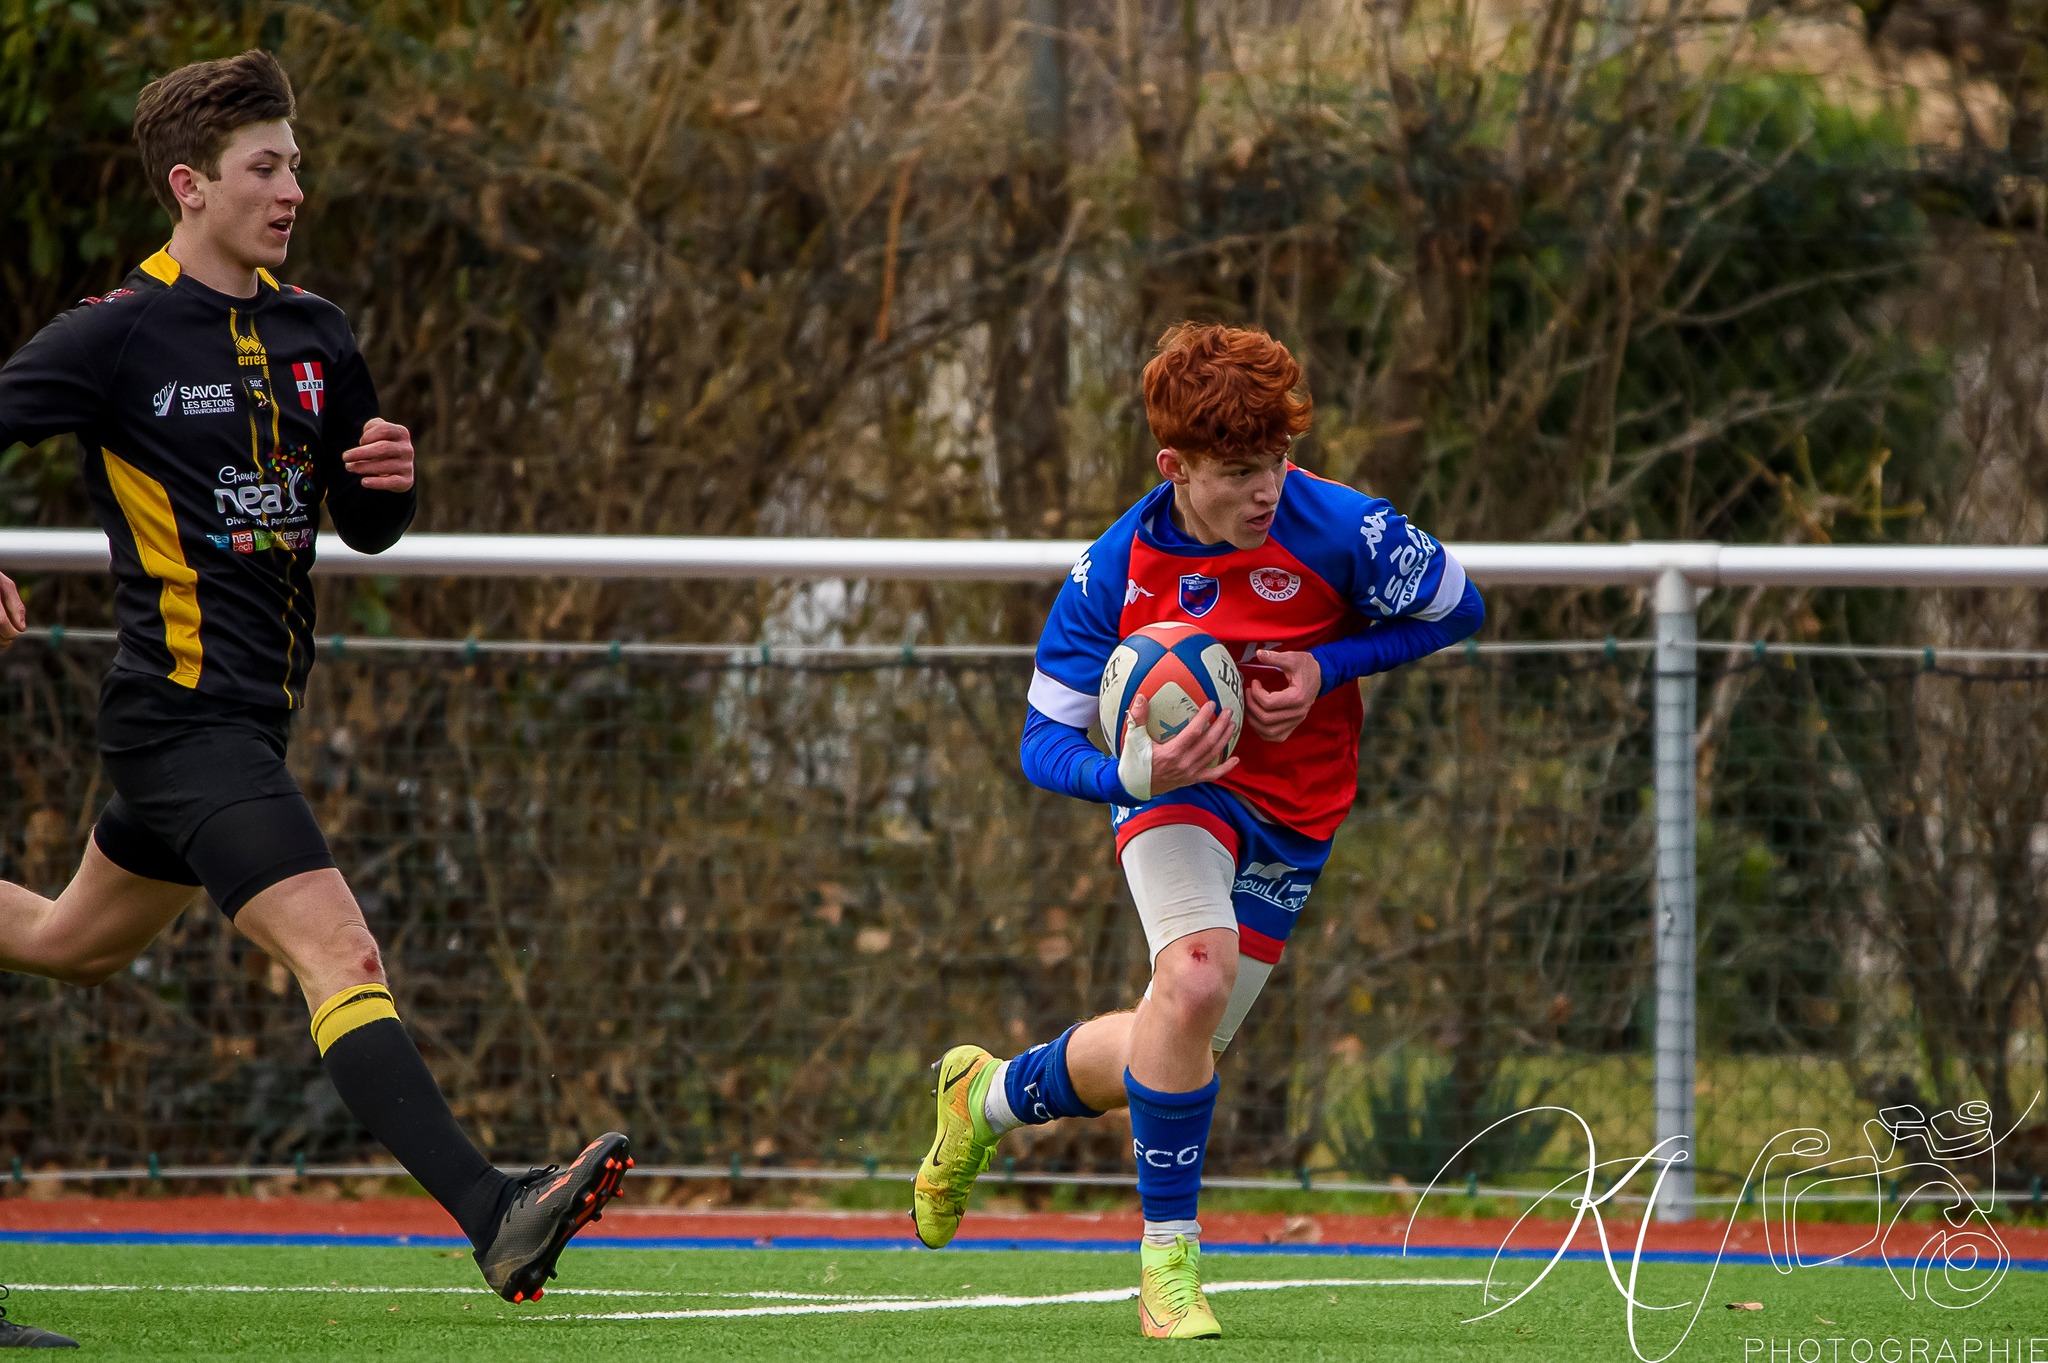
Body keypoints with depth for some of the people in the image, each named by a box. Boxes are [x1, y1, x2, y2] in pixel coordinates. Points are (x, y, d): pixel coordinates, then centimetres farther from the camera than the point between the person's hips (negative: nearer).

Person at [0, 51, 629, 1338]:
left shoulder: (313, 334, 10)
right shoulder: (119, 333, -10)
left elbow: (368, 527, 17)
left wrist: (388, 477, -6)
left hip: (245, 716, 8)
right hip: (185, 712, -8)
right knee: (342, 955, -21)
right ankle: (494, 1217, -31)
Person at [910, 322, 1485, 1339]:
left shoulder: (1338, 529, -21)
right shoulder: (1115, 570, -19)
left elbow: (1457, 608, -3)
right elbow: (1045, 742, -13)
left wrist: (1326, 668, -18)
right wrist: (1134, 772, -36)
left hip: (1292, 817, 3)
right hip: (1177, 787, -3)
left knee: (1164, 1058, 9)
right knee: (1194, 975, -33)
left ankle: (987, 1096, 41)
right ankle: (1167, 1255, -19)